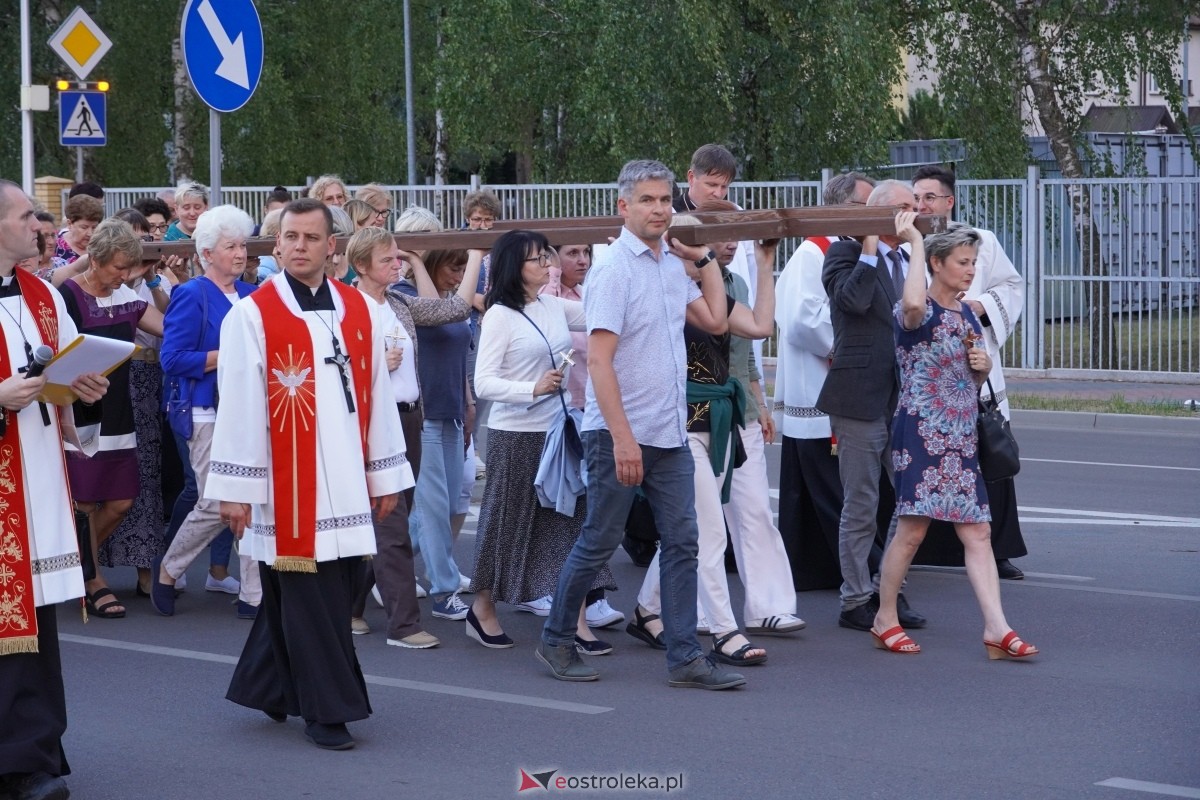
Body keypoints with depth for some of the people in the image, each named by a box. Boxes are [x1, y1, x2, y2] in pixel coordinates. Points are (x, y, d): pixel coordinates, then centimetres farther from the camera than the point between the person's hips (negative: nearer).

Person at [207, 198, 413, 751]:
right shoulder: (252, 315, -5)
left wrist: (384, 473, 10)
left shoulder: (359, 310, 8)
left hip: (344, 482, 5)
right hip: (287, 483, -5)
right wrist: (235, 487, -9)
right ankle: (328, 709, 7)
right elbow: (238, 405, -7)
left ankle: (267, 686, 25)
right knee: (308, 599, -2)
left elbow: (377, 394, 11)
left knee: (333, 591, 9)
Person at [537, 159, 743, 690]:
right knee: (599, 543, 3)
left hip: (670, 434, 7)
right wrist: (622, 438, -22)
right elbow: (599, 360, -17)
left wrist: (705, 258, 14)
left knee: (682, 542, 3)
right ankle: (556, 641, 19)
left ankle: (684, 657, 7)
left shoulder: (672, 264, 10)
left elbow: (715, 321, 19)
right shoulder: (614, 269, -12)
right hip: (619, 433, -7)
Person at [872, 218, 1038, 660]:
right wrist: (915, 243, -26)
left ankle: (996, 628, -3)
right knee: (912, 528, -5)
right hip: (922, 431, -7)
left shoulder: (967, 314, 15)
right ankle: (885, 620, 10)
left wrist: (984, 367, 2)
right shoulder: (917, 313, -9)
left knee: (976, 532, 0)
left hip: (962, 436, 7)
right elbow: (913, 304, -37)